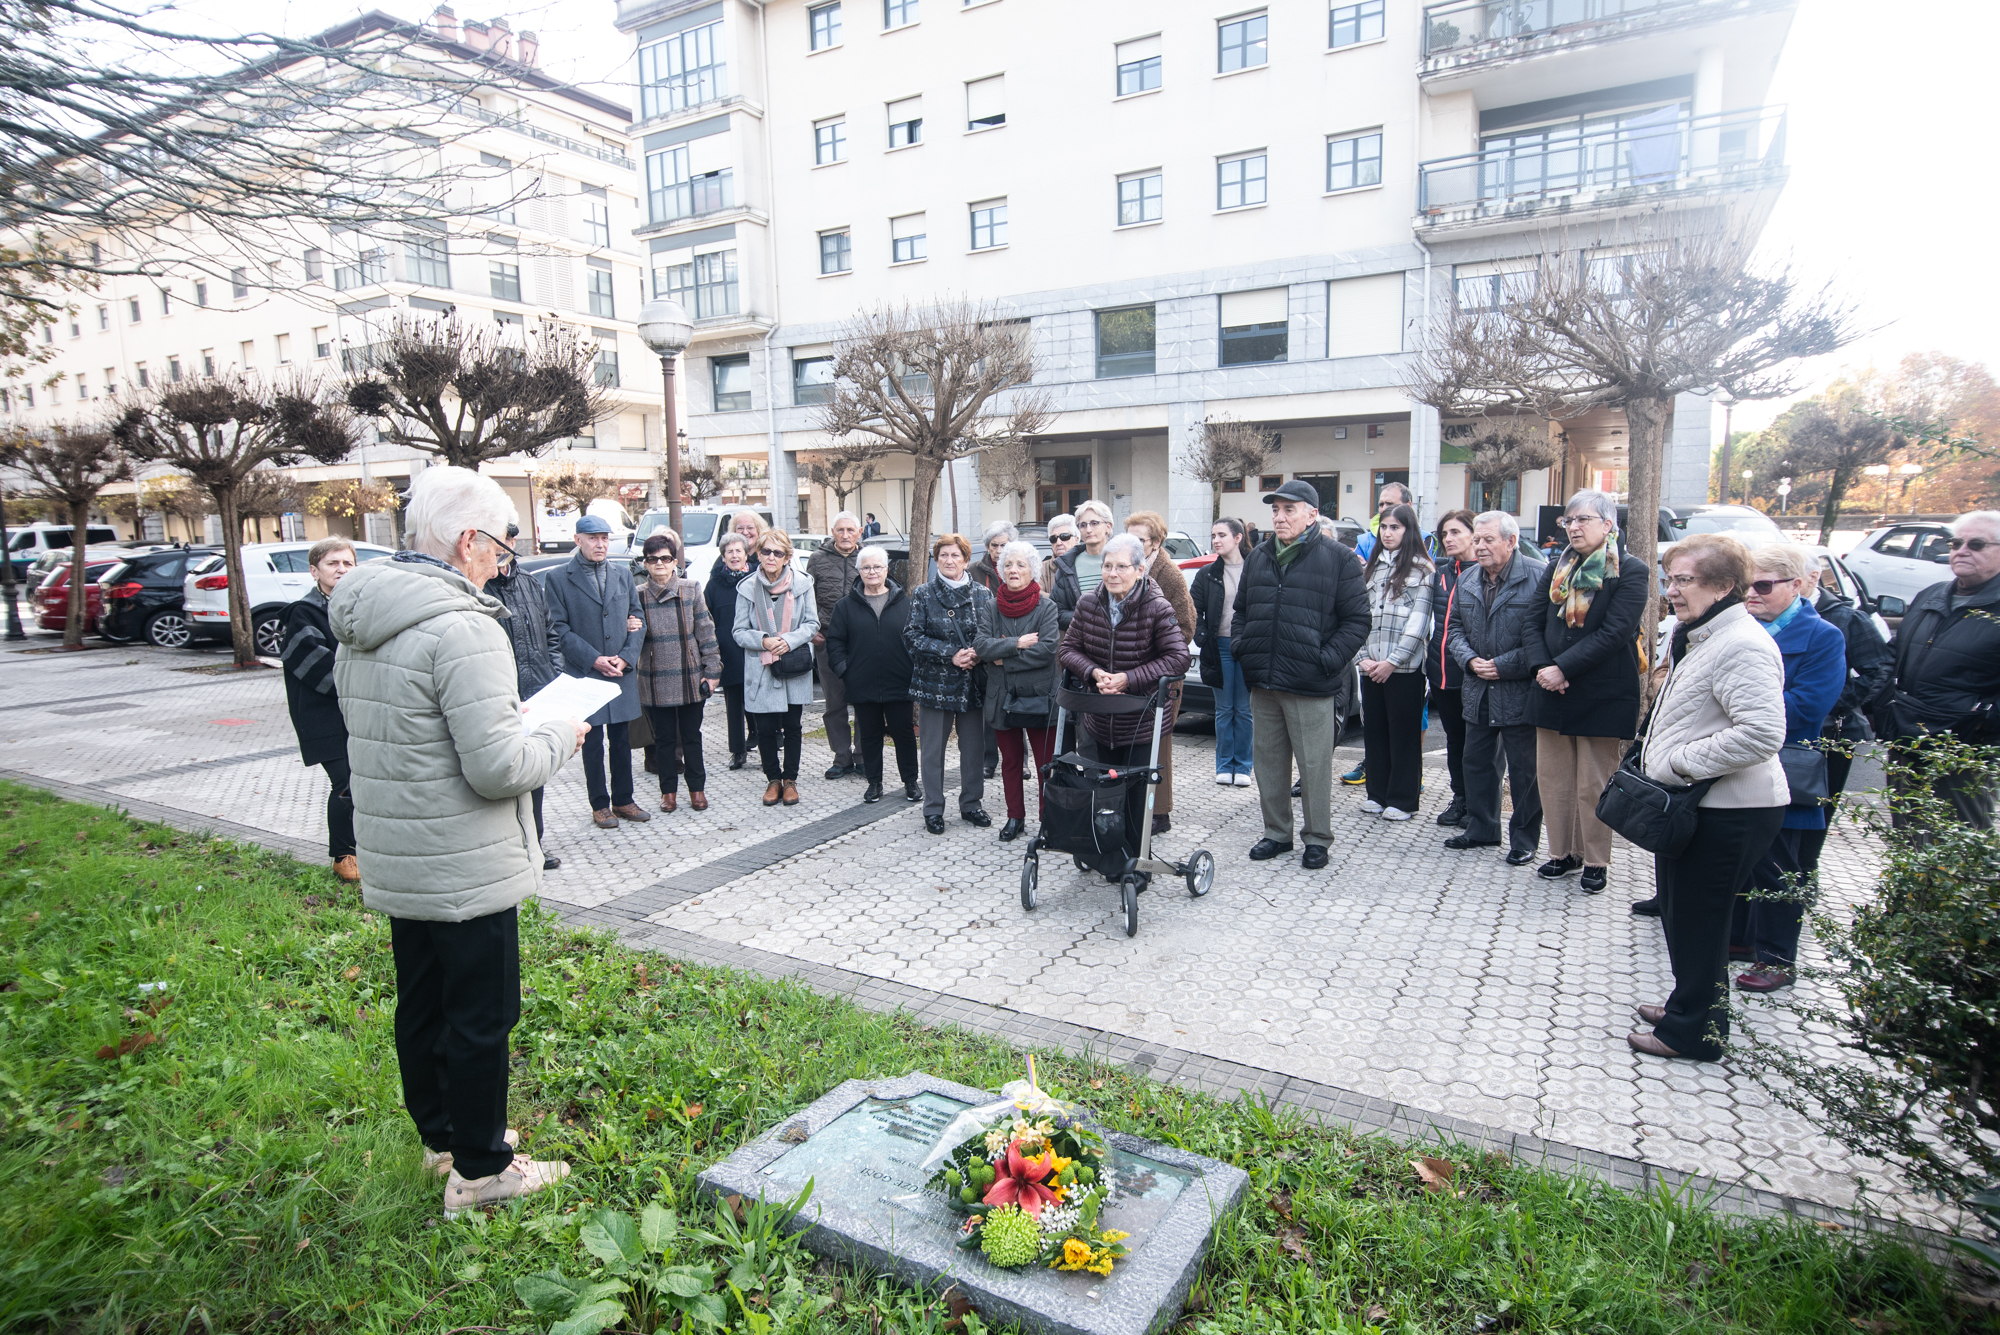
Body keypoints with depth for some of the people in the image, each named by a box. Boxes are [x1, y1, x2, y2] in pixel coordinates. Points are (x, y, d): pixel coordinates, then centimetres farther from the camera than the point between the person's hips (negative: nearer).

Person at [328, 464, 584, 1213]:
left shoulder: (360, 627, 6)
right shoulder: (462, 628, -24)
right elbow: (496, 768, -27)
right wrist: (557, 736, -8)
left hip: (396, 862, 9)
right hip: (466, 869, -9)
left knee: (421, 1005, 21)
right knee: (480, 1018, 6)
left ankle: (443, 1135, 40)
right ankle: (480, 1170, 21)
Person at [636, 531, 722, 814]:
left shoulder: (691, 590, 0)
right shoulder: (639, 596, 0)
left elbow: (706, 631, 1)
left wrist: (712, 669, -2)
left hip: (690, 679, 0)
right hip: (655, 682, 0)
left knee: (692, 736, 10)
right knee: (664, 738, 10)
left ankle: (697, 788, 22)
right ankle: (669, 790, 23)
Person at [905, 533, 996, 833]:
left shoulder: (982, 595, 6)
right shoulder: (923, 594, 1)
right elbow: (912, 635, -6)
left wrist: (976, 653, -14)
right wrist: (951, 654, -15)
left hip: (972, 682, 2)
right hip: (934, 682, -2)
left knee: (974, 747, 9)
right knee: (933, 749, 5)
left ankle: (971, 804, 24)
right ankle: (933, 810, 16)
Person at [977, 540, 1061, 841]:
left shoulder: (1047, 607, -5)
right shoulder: (992, 607, 5)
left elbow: (1048, 649, -17)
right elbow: (981, 645, -8)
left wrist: (1005, 659, -14)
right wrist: (1017, 644, -20)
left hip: (1040, 697, -3)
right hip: (1002, 699, 4)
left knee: (1046, 764, 2)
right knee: (1010, 761, 15)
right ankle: (1015, 817, 27)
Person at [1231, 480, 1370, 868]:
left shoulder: (1338, 559, -4)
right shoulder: (1258, 558, 13)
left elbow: (1356, 619, -5)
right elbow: (1240, 610, 23)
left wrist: (1329, 659, -13)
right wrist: (1239, 646, 7)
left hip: (1311, 688, -5)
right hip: (1262, 683, 6)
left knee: (1315, 765, 3)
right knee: (1267, 762, 13)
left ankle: (1318, 838, 18)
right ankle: (1277, 833, 27)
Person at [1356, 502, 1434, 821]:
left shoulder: (1421, 568, -2)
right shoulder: (1371, 568, 14)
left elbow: (1418, 620, -9)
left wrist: (1392, 661, -12)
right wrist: (1365, 657, -2)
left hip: (1404, 667, -5)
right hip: (1371, 667, 5)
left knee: (1404, 733, 1)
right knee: (1374, 730, 9)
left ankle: (1403, 800, 10)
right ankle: (1378, 793, 20)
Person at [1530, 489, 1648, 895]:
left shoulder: (1631, 571, -7)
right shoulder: (1557, 568, 10)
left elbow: (1613, 633, -16)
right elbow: (1536, 622, 6)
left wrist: (1562, 667, -19)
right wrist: (1543, 667, -10)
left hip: (1603, 694, -5)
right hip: (1554, 692, 5)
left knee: (1594, 785, 3)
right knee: (1552, 776, 10)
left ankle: (1596, 861, 18)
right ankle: (1563, 853, 23)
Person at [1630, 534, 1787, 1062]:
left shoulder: (1742, 647, -21)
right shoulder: (1695, 638, 13)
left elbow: (1762, 735, -29)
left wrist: (1682, 761, -22)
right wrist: (1658, 754, 16)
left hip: (1730, 814, -10)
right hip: (1694, 804, 10)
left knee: (1698, 920, 2)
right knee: (1679, 912, 21)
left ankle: (1693, 1030, 17)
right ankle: (1689, 1004, 37)